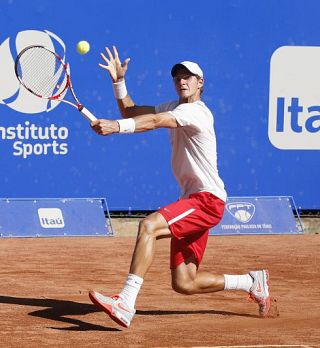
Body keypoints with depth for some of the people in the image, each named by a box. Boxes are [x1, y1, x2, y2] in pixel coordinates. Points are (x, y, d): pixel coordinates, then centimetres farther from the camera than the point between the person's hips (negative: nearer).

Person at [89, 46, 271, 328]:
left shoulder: (196, 111, -13)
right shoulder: (175, 108, 16)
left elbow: (155, 121, -31)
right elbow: (130, 111, 17)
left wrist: (117, 126, -44)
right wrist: (119, 81, 1)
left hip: (207, 199, -10)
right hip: (192, 199, 10)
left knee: (149, 225, -31)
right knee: (184, 284, 6)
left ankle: (126, 304, -38)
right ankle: (252, 283, 27)